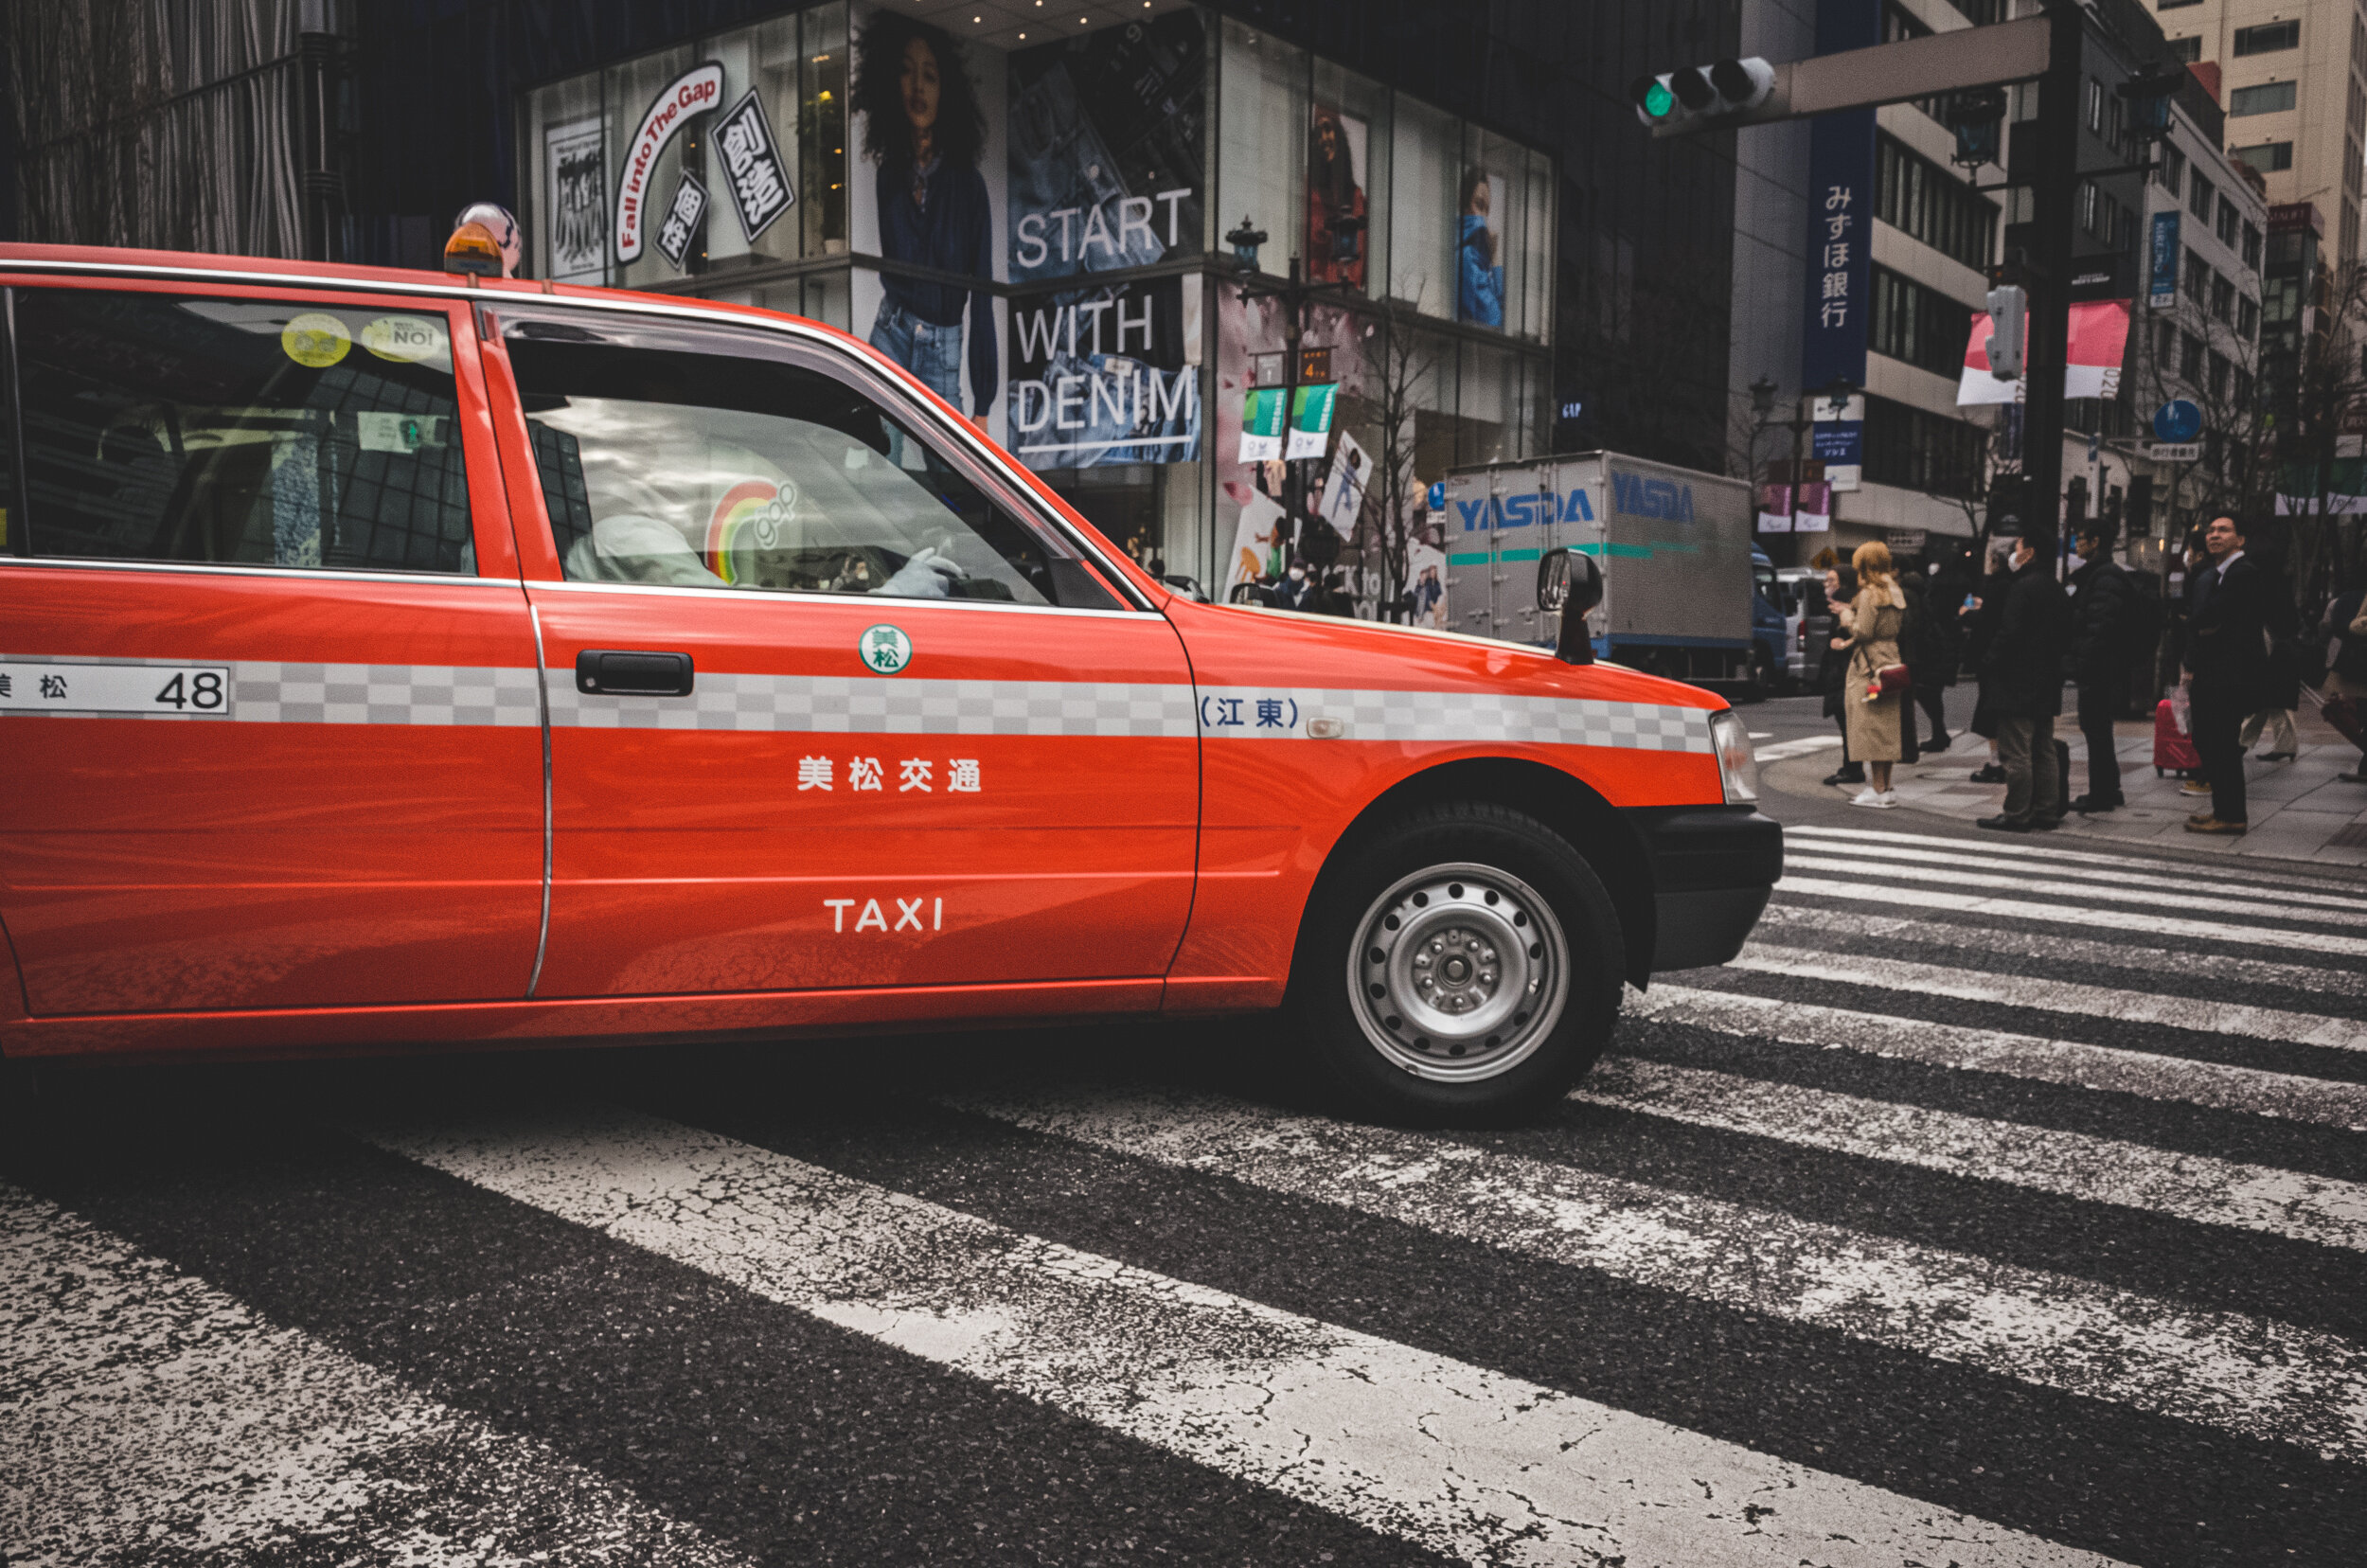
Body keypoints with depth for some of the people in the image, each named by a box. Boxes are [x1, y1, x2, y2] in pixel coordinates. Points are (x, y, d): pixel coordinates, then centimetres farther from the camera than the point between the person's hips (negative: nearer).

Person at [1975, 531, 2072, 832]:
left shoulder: (2023, 587, -15)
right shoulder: (2056, 589, 14)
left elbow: (2009, 633, -21)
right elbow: (2066, 639, 18)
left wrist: (1989, 662, -10)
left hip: (2018, 683, -10)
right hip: (2047, 683, 10)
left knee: (2016, 752, -6)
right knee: (2044, 751, 14)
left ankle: (2016, 815, -5)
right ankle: (2047, 812, 18)